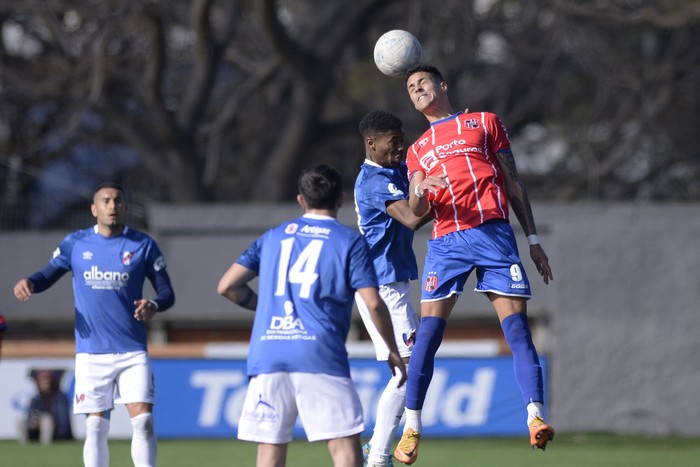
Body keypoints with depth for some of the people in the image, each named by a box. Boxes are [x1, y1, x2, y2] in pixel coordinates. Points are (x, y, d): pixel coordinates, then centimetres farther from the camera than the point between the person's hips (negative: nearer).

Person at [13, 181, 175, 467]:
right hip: (91, 353, 1)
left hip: (132, 352, -1)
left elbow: (167, 293, 3)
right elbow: (47, 276, 11)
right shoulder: (76, 244, 4)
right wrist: (29, 283, -13)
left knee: (143, 421, -10)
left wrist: (154, 305, -20)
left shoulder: (143, 245, 1)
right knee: (95, 427, 3)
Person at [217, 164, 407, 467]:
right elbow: (373, 303, -2)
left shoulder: (273, 237, 18)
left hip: (267, 354, 3)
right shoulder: (350, 241, 7)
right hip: (320, 355, -3)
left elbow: (227, 286, 15)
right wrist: (393, 352, 10)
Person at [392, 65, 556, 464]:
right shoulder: (417, 150, 24)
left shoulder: (484, 123, 18)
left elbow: (513, 183, 15)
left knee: (517, 327, -13)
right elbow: (416, 212, 12)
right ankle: (412, 428, 0)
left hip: (493, 232, -2)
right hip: (446, 241, 2)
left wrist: (533, 240, 9)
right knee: (428, 331, -6)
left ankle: (536, 417, -20)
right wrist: (419, 192, -13)